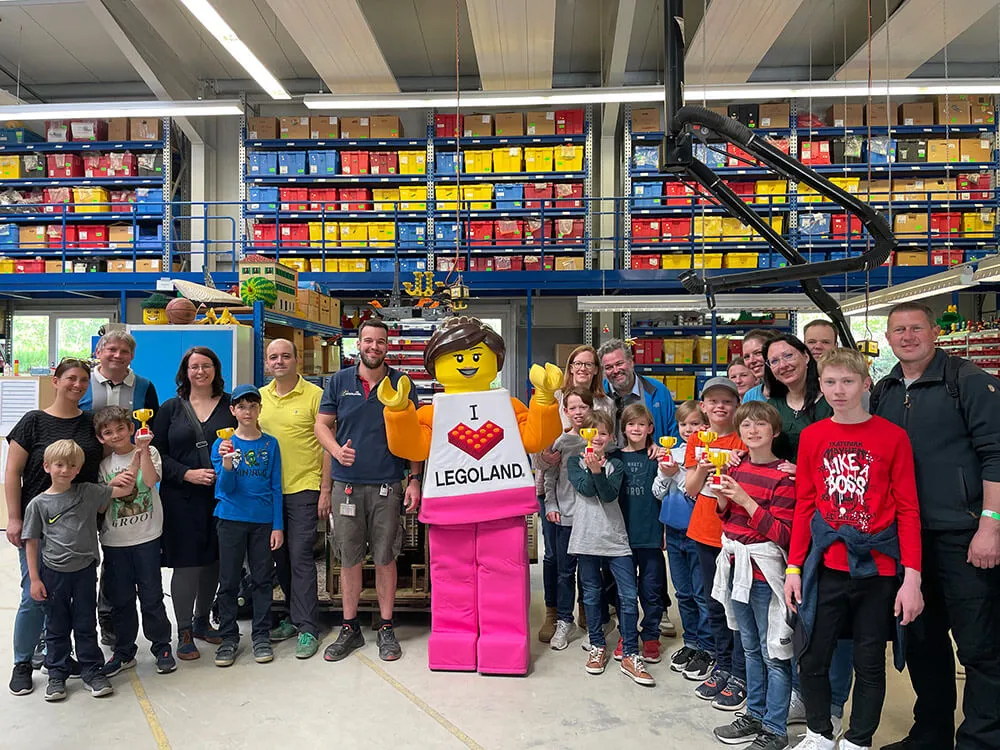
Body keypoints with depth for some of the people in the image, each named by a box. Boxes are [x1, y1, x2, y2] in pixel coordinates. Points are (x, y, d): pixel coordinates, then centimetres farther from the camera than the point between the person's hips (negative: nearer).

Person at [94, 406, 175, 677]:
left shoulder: (149, 452, -1)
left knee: (151, 595, 3)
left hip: (146, 536, -3)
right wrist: (111, 484, -12)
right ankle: (123, 652, 24)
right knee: (120, 598, 10)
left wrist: (142, 450, -23)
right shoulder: (104, 465, 7)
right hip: (114, 540, 3)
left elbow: (151, 480, -19)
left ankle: (162, 647, 17)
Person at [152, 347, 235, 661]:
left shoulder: (230, 405, 6)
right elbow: (157, 453, 1)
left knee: (214, 560, 10)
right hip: (182, 498, -1)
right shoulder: (171, 408, 5)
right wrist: (188, 473, -12)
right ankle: (184, 632, 14)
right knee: (186, 563, -1)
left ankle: (202, 621, 29)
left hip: (220, 495, 2)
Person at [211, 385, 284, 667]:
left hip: (263, 520, 1)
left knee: (262, 579, 8)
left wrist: (278, 526, -1)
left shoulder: (270, 444, 2)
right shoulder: (222, 443, -1)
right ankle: (229, 638, 19)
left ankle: (261, 636, 19)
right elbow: (225, 488, -6)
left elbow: (276, 487, 4)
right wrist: (226, 462, -25)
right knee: (228, 582, 6)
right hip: (231, 519, -1)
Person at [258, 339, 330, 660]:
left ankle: (307, 628, 5)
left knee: (300, 556, -5)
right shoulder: (260, 397, 9)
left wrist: (325, 490, -9)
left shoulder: (314, 395, -7)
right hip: (269, 490, 5)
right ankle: (294, 617, 28)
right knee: (281, 558, 13)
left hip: (303, 488, -5)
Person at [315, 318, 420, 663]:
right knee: (349, 558, 9)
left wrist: (414, 479, -3)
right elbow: (322, 424, 7)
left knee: (385, 557, 6)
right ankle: (350, 628, 23)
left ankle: (386, 628, 20)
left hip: (388, 485, -1)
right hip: (347, 483, 1)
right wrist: (337, 450, -15)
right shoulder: (339, 382, 6)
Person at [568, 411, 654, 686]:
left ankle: (630, 656, 7)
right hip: (586, 536, 0)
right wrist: (592, 469, -24)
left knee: (629, 595, -3)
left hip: (615, 537, 1)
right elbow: (584, 488, -11)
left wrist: (598, 471, -25)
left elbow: (610, 494, -10)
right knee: (591, 595, 10)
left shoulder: (616, 465, 7)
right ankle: (597, 646, 27)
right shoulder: (575, 462, 6)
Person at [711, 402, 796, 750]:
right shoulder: (735, 469, 7)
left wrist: (747, 501, -22)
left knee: (773, 653, 3)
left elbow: (783, 534, -17)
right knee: (750, 648, 19)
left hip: (764, 571, -7)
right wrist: (723, 500, -3)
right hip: (735, 564, 7)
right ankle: (755, 715, 33)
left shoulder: (782, 477, -14)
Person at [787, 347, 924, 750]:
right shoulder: (812, 436, 3)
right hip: (825, 566, 2)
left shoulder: (893, 436, -4)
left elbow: (908, 511, -3)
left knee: (870, 664, 11)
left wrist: (912, 578, -8)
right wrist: (794, 567, 3)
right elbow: (804, 506, 6)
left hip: (878, 569, -1)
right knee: (811, 657, 7)